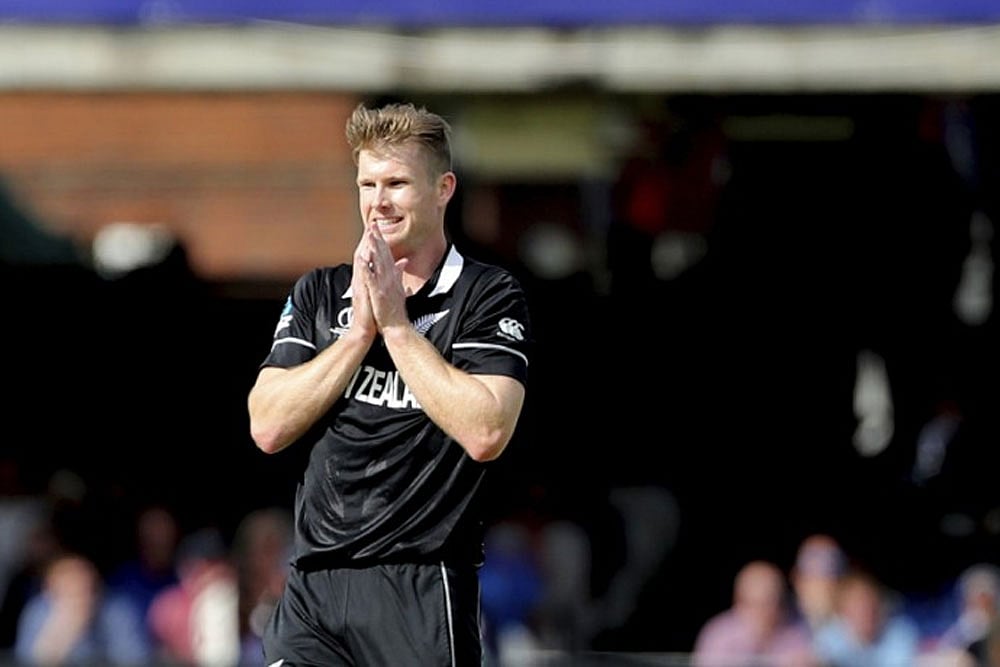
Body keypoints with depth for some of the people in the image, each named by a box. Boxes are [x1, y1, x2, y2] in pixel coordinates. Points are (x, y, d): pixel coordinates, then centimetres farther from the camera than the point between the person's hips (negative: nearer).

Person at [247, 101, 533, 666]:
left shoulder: (490, 295, 0)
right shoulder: (319, 292, 14)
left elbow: (486, 434, -15)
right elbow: (269, 428, 3)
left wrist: (395, 323, -10)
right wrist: (360, 329, -5)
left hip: (423, 592, -3)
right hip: (313, 587, 4)